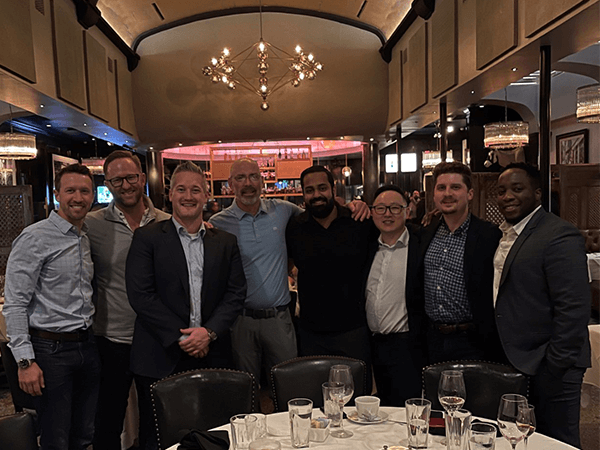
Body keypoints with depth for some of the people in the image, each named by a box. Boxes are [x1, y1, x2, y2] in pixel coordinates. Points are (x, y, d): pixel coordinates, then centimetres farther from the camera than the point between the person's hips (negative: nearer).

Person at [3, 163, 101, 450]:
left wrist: (91, 335, 11)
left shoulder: (87, 238, 11)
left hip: (87, 347, 6)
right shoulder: (35, 238, -12)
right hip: (51, 349, -6)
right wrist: (25, 360, -17)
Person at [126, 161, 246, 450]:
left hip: (211, 357, 3)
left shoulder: (225, 242, 9)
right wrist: (181, 337, -12)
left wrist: (209, 332, -10)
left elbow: (236, 293, 4)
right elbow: (140, 294, -8)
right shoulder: (147, 237, 0)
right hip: (162, 358, -2)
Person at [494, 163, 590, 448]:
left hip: (546, 370, -8)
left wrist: (555, 367, -18)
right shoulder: (504, 234, 11)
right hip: (511, 364, 8)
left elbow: (574, 309, -19)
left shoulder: (559, 236, -15)